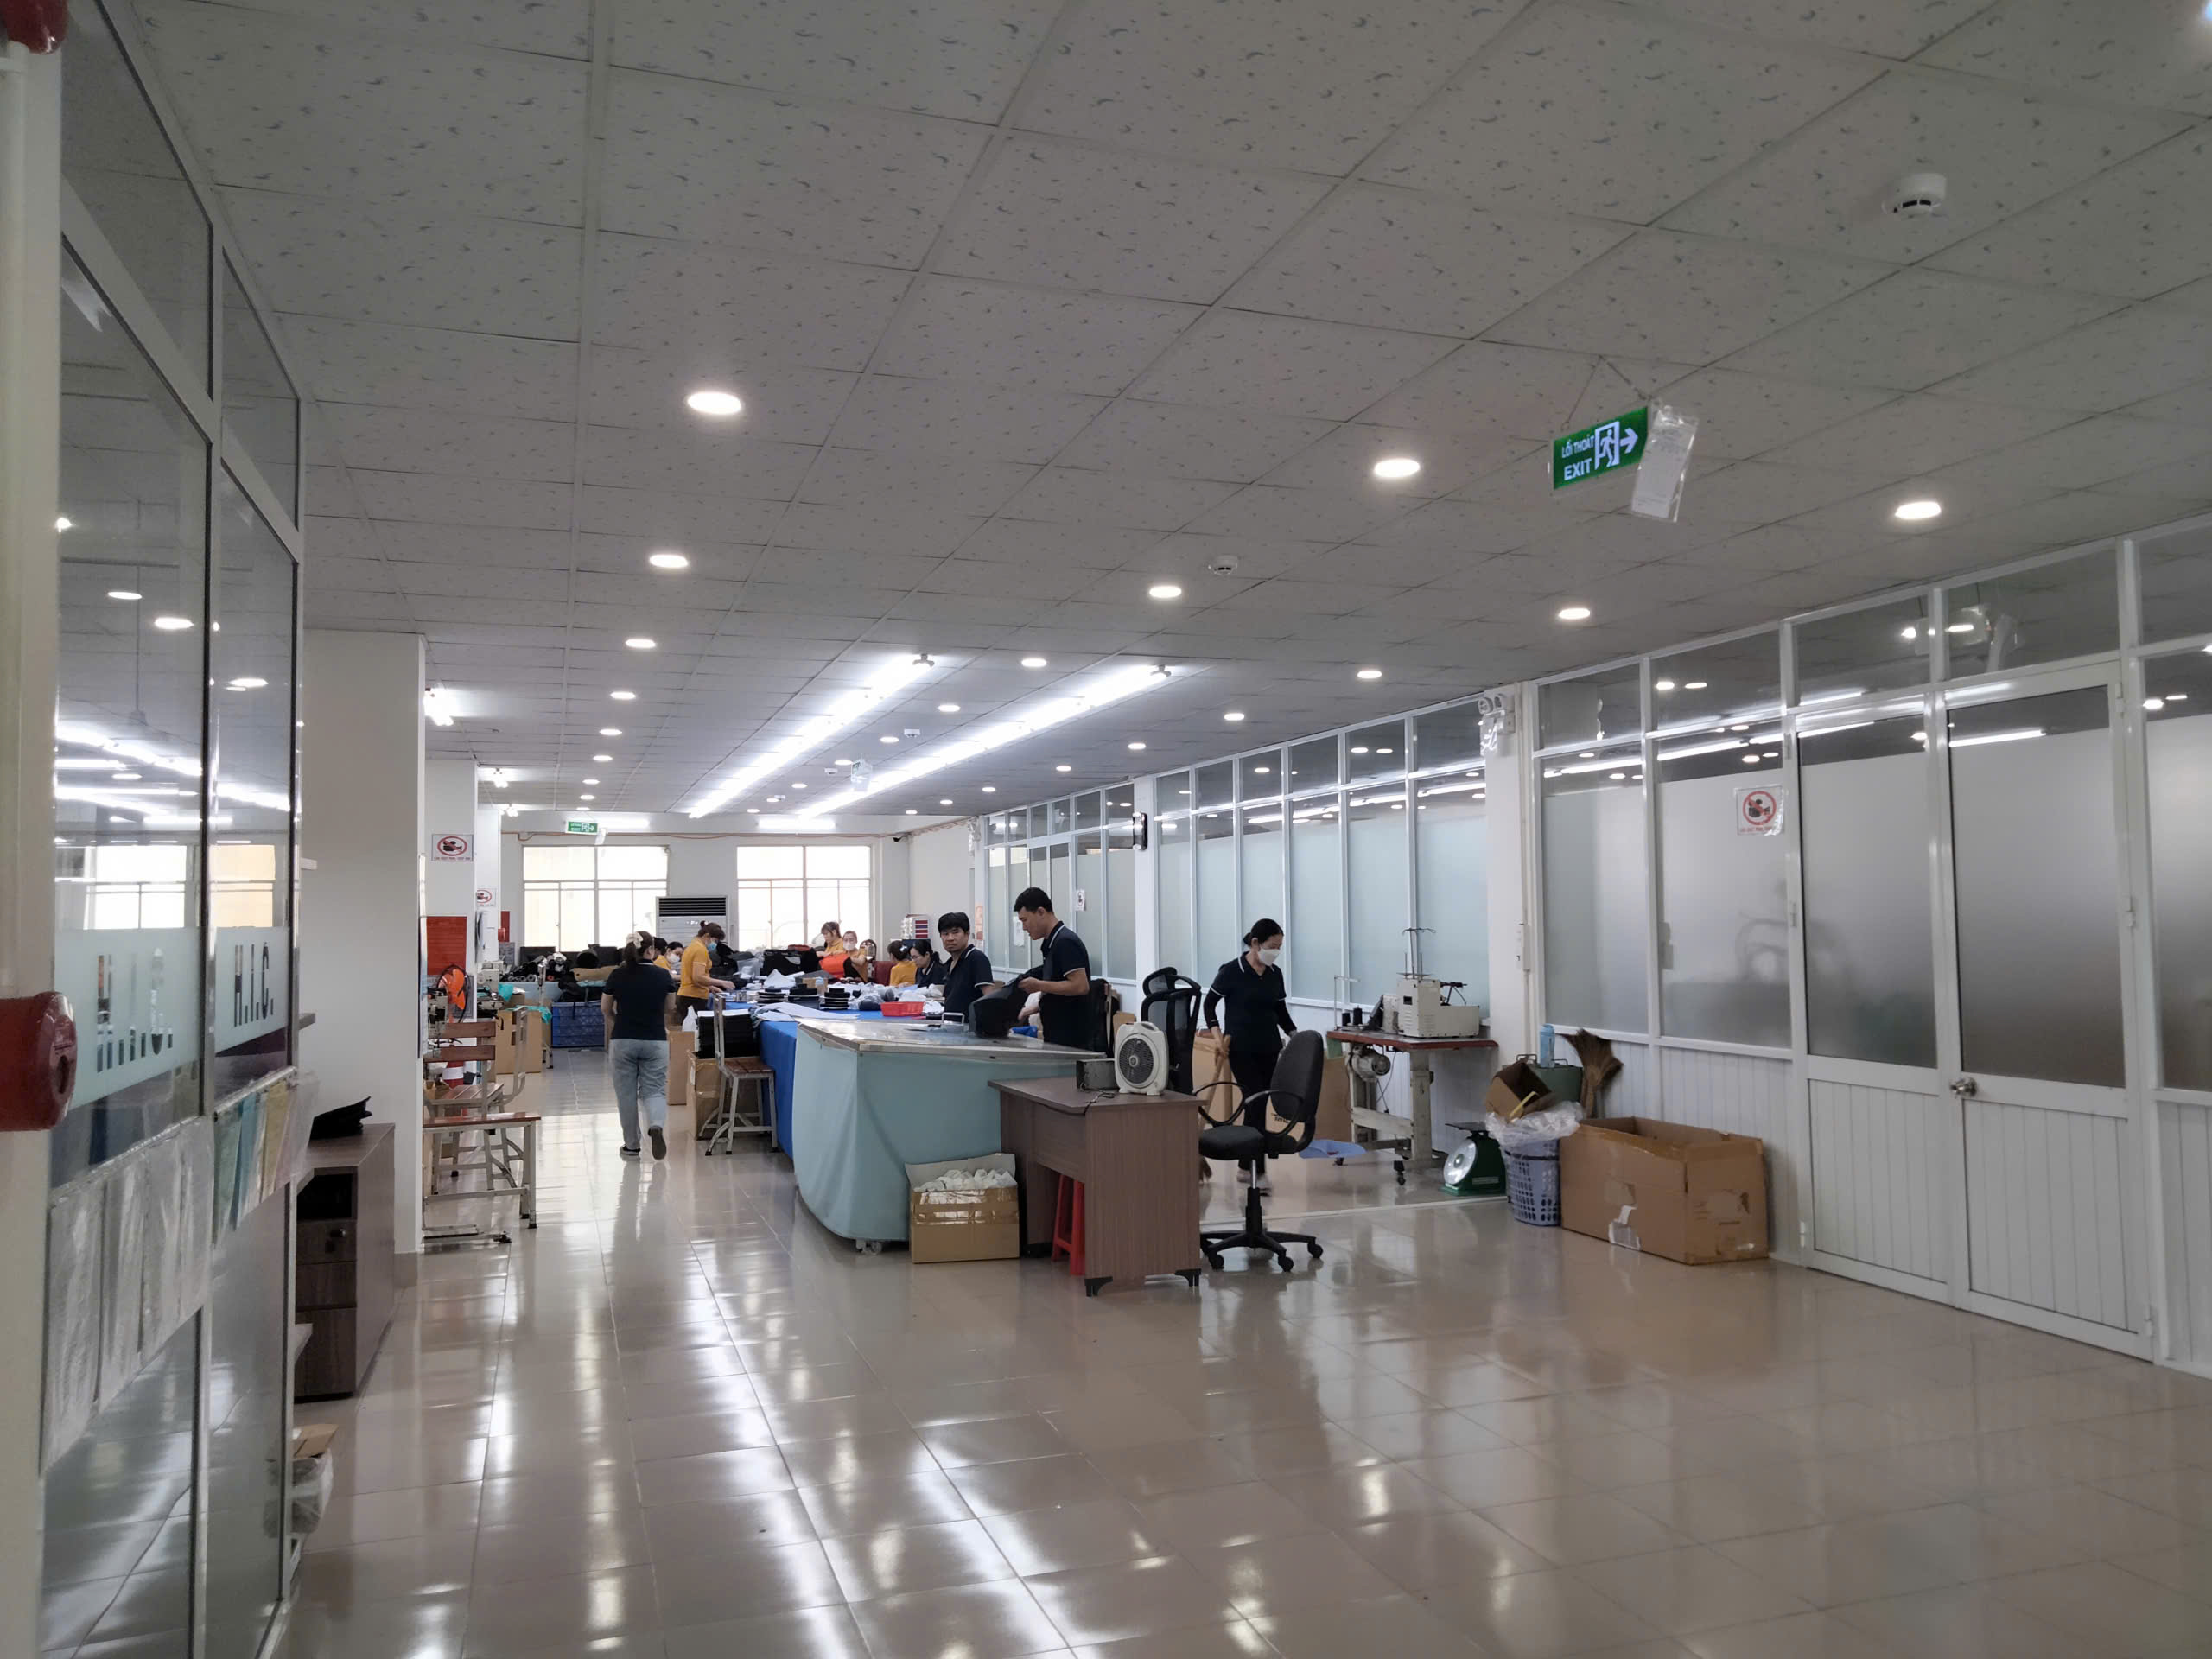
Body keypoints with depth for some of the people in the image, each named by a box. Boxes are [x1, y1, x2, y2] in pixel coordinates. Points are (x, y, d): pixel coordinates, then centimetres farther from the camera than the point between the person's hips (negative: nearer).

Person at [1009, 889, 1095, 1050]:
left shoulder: (1065, 942, -15)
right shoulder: (1053, 943, 16)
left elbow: (1080, 986, -23)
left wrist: (1039, 985, -16)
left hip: (1071, 1039, -10)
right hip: (1059, 1037, 10)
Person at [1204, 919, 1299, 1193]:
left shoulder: (1275, 974, 5)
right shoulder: (1231, 971, -10)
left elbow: (1281, 1011, 12)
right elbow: (1210, 1003, -1)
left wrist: (1295, 1034, -3)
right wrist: (1215, 1030, -14)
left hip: (1269, 1049, 5)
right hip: (1241, 1050, -5)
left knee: (1258, 1105, 8)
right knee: (1255, 1103, -13)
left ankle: (1245, 1166, 20)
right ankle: (1258, 1169, -10)